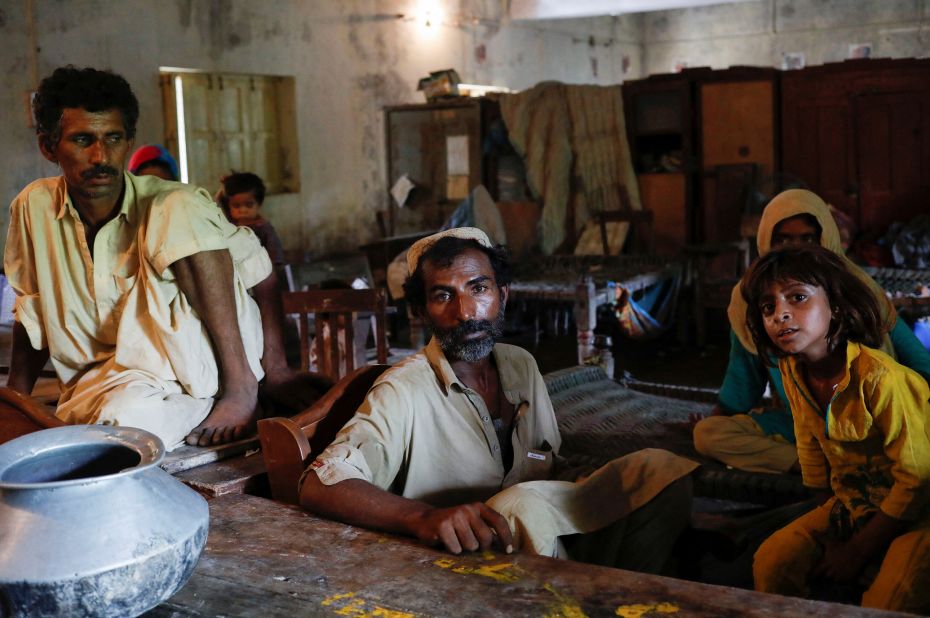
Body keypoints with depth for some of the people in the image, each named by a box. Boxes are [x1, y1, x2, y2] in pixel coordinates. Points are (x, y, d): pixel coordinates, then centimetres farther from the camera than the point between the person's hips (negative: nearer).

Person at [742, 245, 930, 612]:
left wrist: (858, 551, -15)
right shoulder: (791, 372, -5)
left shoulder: (880, 376, -28)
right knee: (772, 561, -8)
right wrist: (823, 532, 5)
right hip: (851, 502, 6)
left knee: (887, 603, -27)